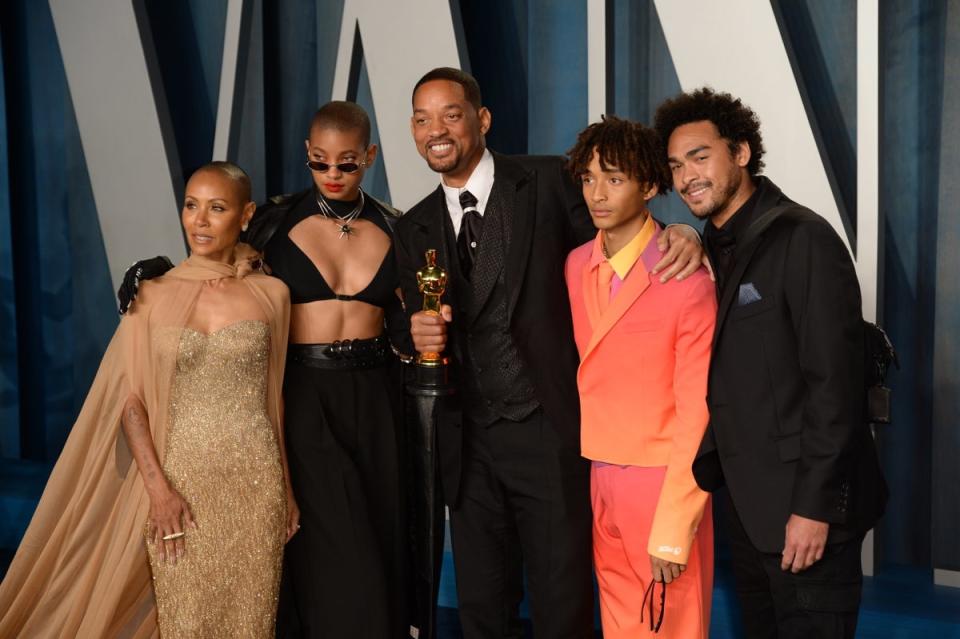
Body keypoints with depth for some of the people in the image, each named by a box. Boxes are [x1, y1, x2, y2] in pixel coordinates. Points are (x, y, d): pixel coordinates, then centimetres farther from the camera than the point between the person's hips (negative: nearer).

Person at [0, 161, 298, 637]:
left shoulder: (270, 294, 2)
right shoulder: (155, 296, 0)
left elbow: (272, 397, 9)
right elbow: (131, 400, -2)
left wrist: (286, 488, 11)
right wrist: (158, 488, -11)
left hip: (255, 482, 1)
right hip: (178, 478, -1)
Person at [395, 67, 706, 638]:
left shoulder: (548, 182, -2)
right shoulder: (415, 230, 10)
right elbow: (420, 325, 12)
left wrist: (679, 237, -20)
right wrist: (420, 338, -11)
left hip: (550, 433, -4)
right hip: (468, 443, 4)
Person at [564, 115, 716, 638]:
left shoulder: (688, 279, -14)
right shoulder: (575, 266, 5)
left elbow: (697, 413, -14)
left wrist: (672, 531, -16)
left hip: (663, 482, -5)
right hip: (595, 479, 5)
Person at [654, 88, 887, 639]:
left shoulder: (804, 239, -14)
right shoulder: (713, 250, 10)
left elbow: (835, 381, -18)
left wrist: (815, 505, -20)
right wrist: (707, 477, 3)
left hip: (804, 504, -7)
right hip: (747, 503, 7)